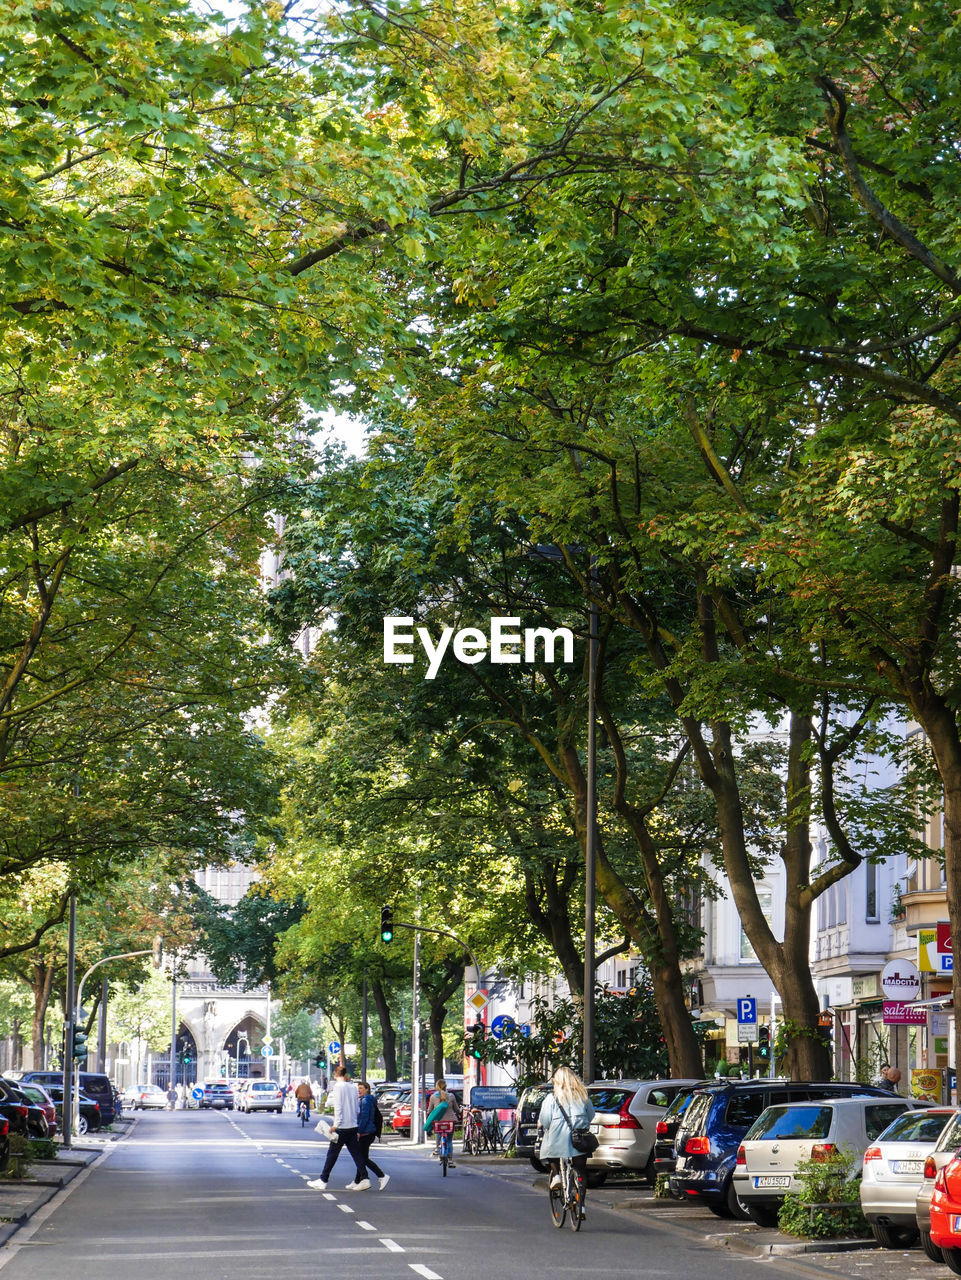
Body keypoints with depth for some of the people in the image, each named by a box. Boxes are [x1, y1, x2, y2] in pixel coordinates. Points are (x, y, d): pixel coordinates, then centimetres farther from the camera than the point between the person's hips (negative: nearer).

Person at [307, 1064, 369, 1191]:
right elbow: (357, 1107, 12)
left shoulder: (338, 1087, -9)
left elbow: (338, 1107, -14)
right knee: (355, 1153, 7)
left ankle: (323, 1181, 5)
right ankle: (363, 1179, 1)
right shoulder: (353, 1087, 10)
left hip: (342, 1127, -6)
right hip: (353, 1126, 6)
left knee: (332, 1153, 0)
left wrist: (335, 1125, -13)